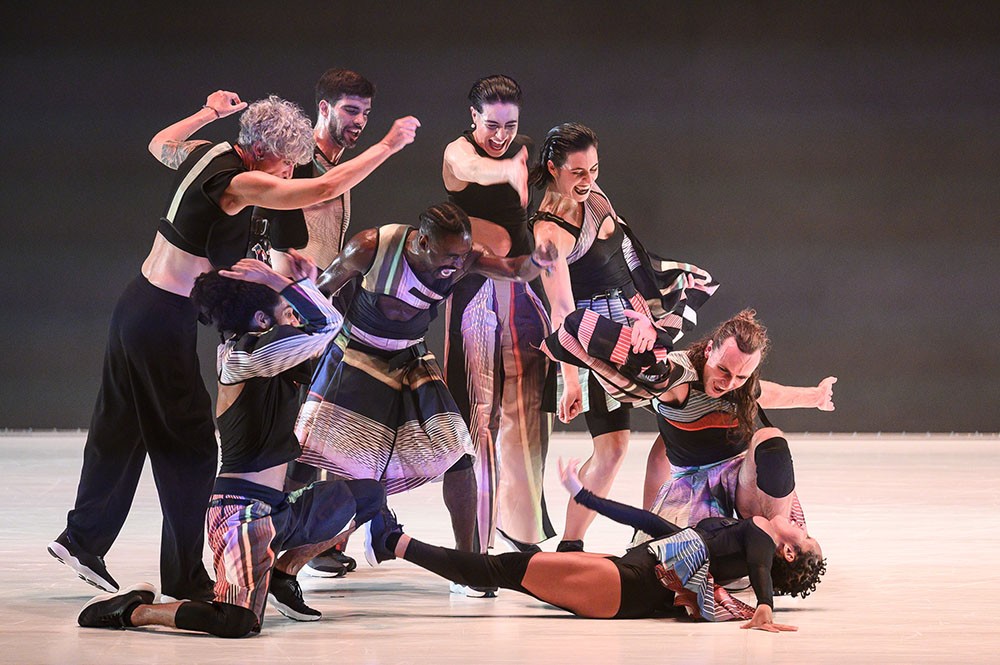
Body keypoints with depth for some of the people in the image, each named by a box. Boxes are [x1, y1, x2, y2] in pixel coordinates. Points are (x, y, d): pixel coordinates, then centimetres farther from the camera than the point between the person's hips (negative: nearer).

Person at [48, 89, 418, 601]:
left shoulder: (202, 153, 5)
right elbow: (325, 189, -25)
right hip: (166, 320, -9)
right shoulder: (236, 183, -21)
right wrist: (387, 147, -16)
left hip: (137, 305, 9)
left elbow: (159, 145, 29)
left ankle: (82, 538, 30)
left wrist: (208, 113, 40)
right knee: (191, 444, 0)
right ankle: (185, 578, 5)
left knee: (120, 428, 19)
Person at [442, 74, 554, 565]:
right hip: (475, 289, -5)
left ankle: (520, 524, 19)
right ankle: (472, 539, -10)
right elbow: (476, 169, -31)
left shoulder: (520, 151, 11)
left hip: (522, 284, 5)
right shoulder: (458, 152, -5)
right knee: (476, 404, -9)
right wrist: (512, 171, -50)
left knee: (525, 405, 8)